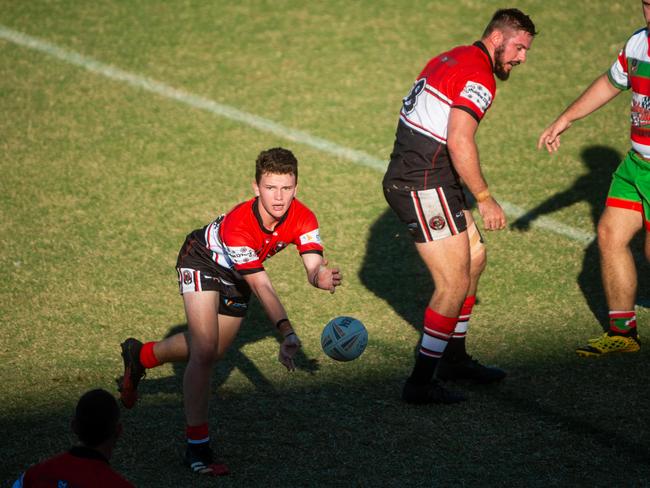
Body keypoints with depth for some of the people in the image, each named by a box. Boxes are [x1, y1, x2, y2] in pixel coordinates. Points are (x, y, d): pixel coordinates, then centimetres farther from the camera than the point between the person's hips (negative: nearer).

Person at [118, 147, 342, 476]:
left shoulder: (302, 218, -27)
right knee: (204, 350, -22)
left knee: (213, 352, 19)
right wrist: (286, 332, -53)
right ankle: (197, 446, -15)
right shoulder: (237, 226, -42)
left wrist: (321, 276, -61)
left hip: (236, 274, 6)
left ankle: (140, 355, 45)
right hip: (202, 261, -6)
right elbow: (262, 286, -44)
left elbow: (314, 264, -36)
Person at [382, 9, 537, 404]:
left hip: (408, 177, 11)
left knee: (475, 258, 21)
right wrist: (485, 198, -17)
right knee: (455, 283, -9)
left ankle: (455, 358, 30)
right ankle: (421, 382, -5)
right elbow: (459, 142, -25)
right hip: (423, 187, -11)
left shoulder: (451, 60, 17)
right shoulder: (479, 75, -15)